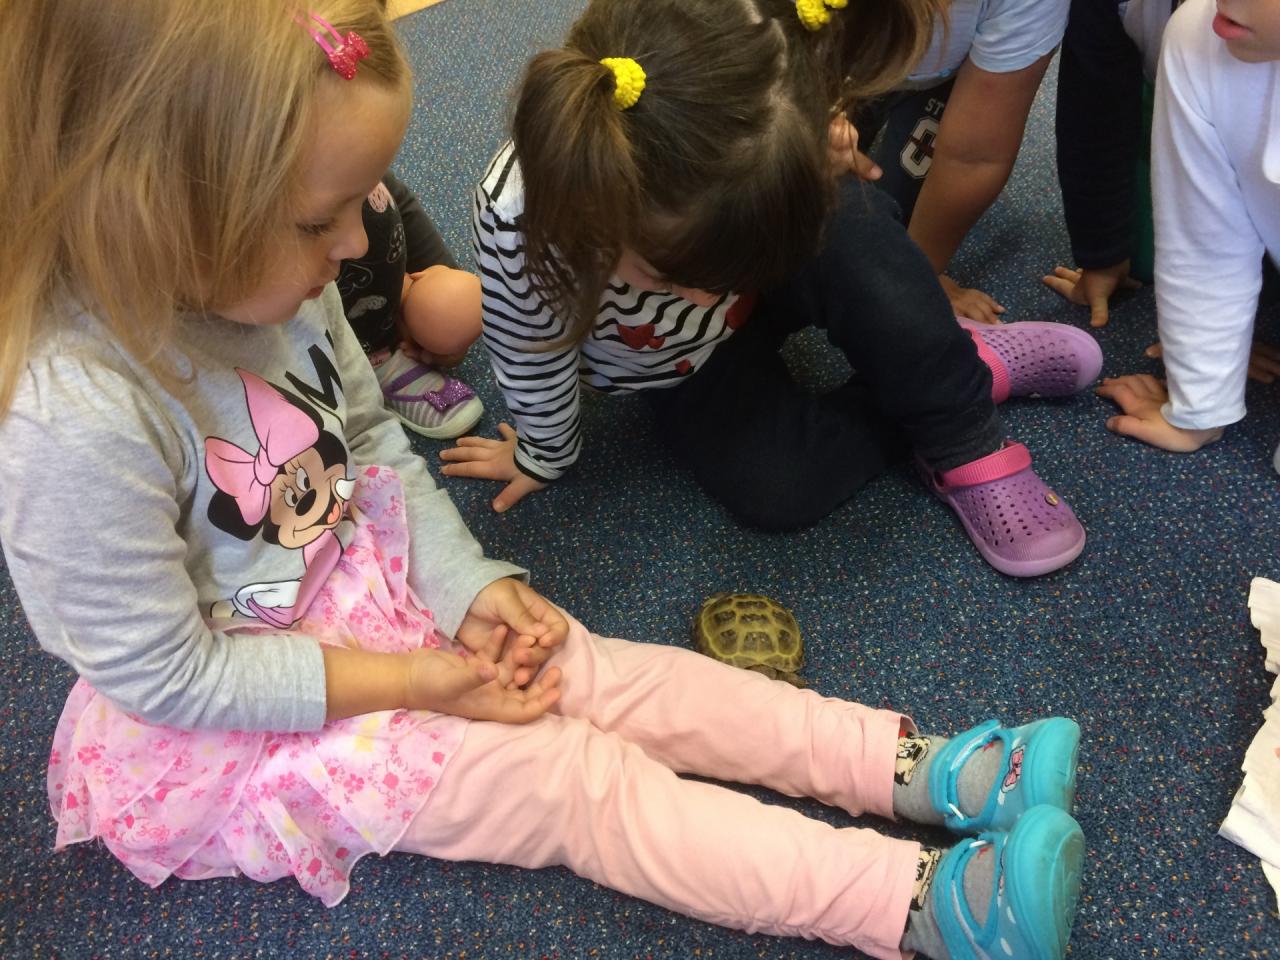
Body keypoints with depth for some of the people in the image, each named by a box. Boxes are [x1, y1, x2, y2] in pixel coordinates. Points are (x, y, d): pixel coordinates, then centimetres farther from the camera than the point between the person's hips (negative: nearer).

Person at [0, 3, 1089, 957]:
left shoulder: (271, 282, -9)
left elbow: (375, 445, 5)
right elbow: (173, 674, -24)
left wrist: (471, 590, -8)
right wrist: (415, 679, -20)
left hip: (366, 591, 7)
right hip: (224, 732, -6)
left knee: (608, 675, -7)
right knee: (575, 777, -17)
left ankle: (928, 769, -8)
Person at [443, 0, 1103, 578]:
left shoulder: (737, 133, -36)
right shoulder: (517, 225, -40)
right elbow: (533, 366, -16)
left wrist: (812, 160, -23)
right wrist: (546, 458, -2)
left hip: (767, 276, 1)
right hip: (678, 367, 0)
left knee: (851, 224, -33)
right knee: (778, 490, -24)